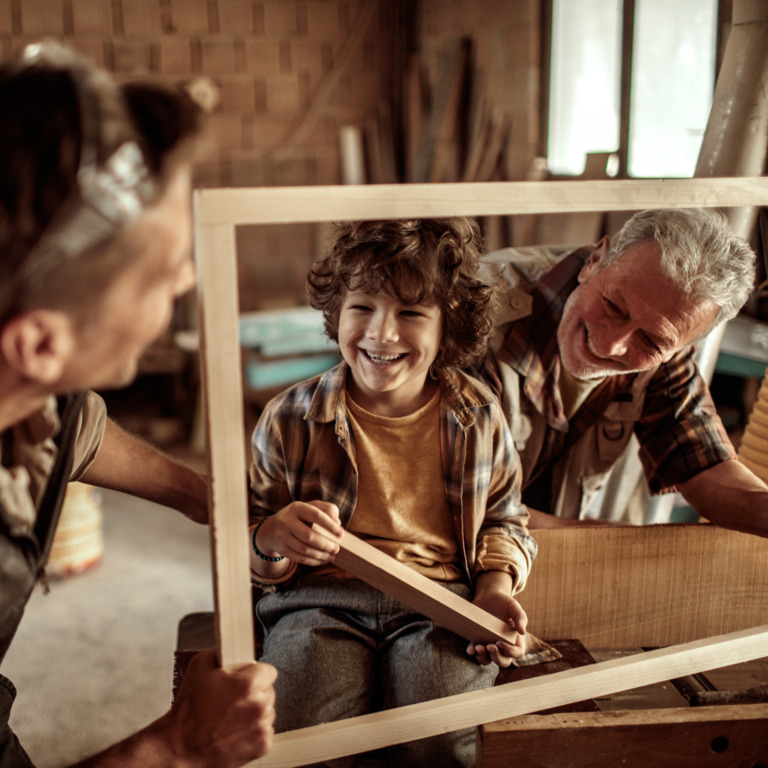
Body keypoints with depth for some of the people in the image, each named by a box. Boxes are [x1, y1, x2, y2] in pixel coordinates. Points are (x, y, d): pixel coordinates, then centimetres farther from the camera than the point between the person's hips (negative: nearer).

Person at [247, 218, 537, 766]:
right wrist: (273, 537, -17)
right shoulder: (291, 419, 0)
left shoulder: (478, 418, 4)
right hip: (320, 602, 0)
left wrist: (495, 588, -1)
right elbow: (248, 538, 7)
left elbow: (503, 521, 18)